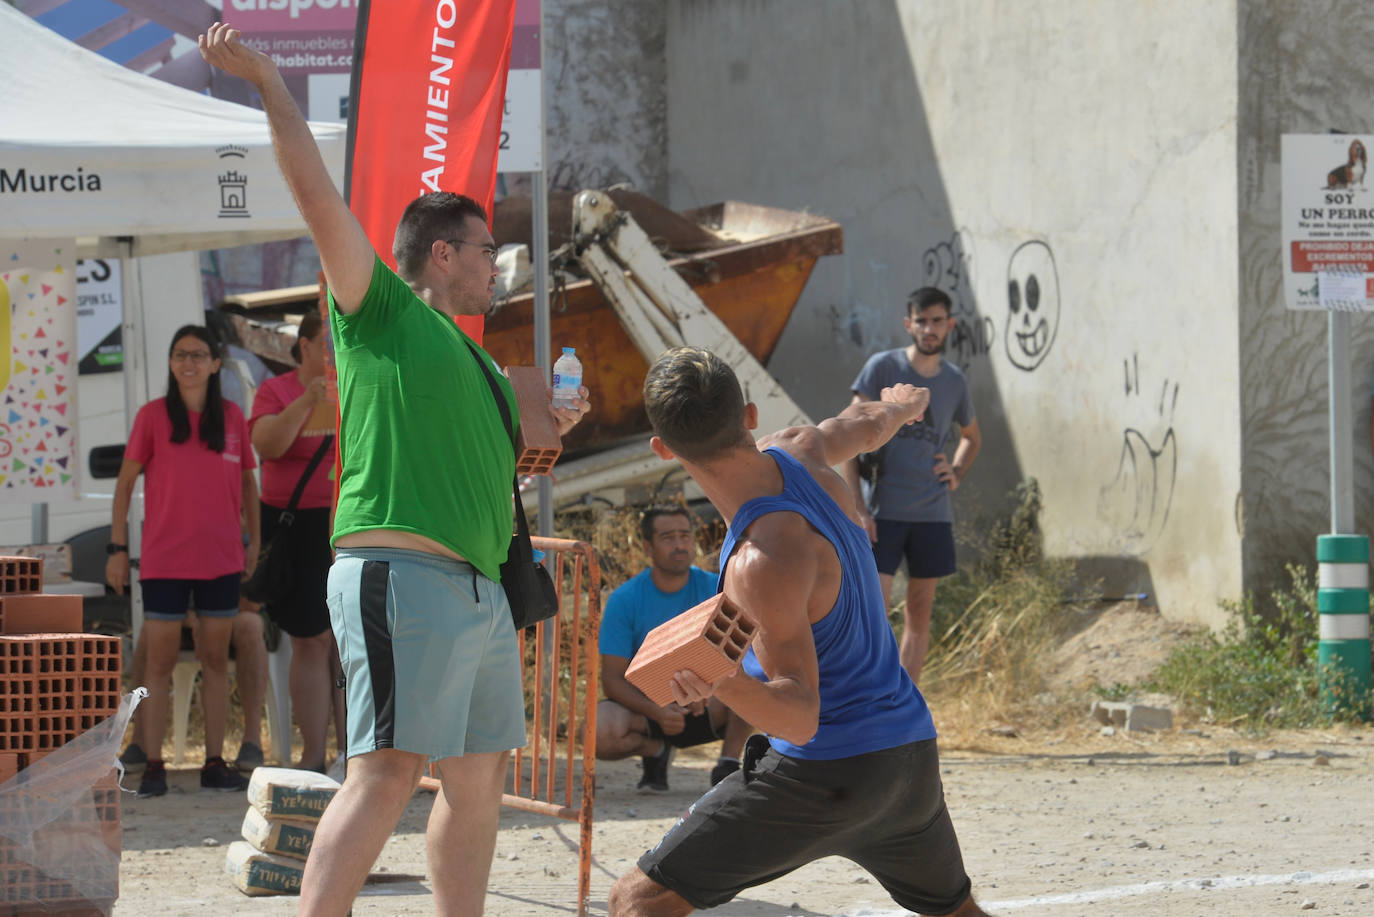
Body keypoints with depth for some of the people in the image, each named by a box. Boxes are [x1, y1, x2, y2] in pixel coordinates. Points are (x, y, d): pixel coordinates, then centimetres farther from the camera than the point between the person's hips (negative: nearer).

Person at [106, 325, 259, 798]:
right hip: (164, 559, -2)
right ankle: (153, 765, 0)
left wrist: (253, 541, 9)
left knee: (216, 660, 5)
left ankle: (215, 763, 10)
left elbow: (247, 480, 15)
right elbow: (125, 481, 2)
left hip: (221, 559, 2)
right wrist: (117, 548, -2)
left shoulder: (232, 417, 5)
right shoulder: (153, 416, -1)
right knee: (160, 661, -2)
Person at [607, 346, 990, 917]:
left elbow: (800, 715, -25)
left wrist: (724, 682, -44)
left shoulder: (765, 561, -25)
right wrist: (904, 403, 47)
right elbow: (868, 425, 23)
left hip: (827, 773, -9)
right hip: (912, 754, 9)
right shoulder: (796, 453, -3)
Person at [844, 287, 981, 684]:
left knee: (920, 614, 6)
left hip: (933, 514, 4)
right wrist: (857, 509, -12)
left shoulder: (955, 381, 10)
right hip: (884, 512, -4)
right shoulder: (882, 367, -3)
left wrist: (957, 474, 10)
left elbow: (972, 436, 30)